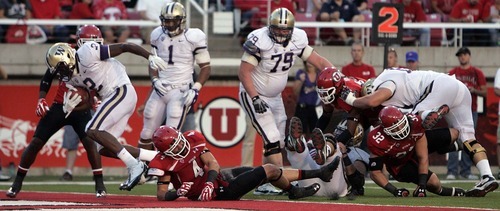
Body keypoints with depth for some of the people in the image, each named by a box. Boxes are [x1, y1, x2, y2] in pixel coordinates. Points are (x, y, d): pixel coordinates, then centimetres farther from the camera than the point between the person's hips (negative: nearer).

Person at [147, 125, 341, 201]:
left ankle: (319, 173, 31)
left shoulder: (192, 139, -6)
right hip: (220, 191, -7)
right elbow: (161, 195, -18)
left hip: (219, 177, 7)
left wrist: (209, 184, -30)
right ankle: (294, 192, 26)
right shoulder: (165, 162, -21)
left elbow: (212, 164, -12)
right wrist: (178, 193, -38)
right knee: (270, 170, -4)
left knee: (273, 172, 15)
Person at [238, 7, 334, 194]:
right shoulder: (259, 41, -25)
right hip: (253, 95, -7)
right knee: (272, 140, -16)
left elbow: (318, 61, 0)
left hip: (274, 97, 7)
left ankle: (265, 184, 18)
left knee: (277, 143, 10)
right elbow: (244, 72, -23)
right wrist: (255, 99, -29)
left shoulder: (297, 39, -7)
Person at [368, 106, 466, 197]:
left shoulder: (414, 122, -32)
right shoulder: (379, 141, -37)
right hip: (400, 165, -4)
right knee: (433, 183, -23)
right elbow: (375, 172, -29)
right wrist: (394, 190, -38)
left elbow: (423, 158, -26)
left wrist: (421, 185, -29)